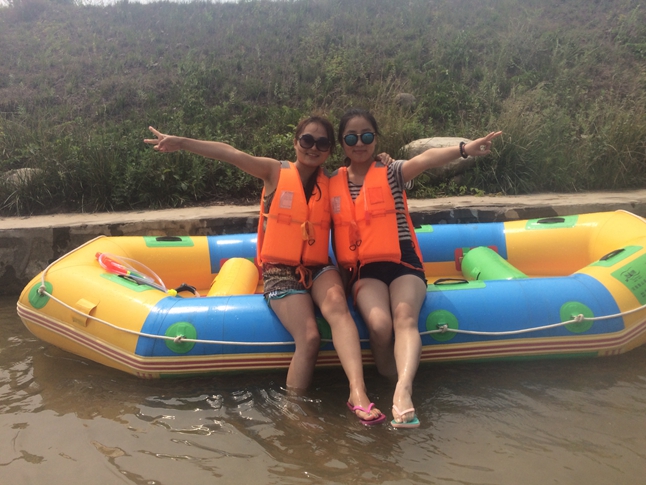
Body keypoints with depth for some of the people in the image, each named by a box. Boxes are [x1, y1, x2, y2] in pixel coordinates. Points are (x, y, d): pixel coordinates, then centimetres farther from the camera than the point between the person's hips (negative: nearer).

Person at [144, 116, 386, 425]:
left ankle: (358, 392, -40)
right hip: (280, 271, -2)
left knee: (336, 304, -31)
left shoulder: (331, 184, 12)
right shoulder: (276, 173, 1)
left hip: (318, 268, 3)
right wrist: (181, 142, -23)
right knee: (309, 338, -22)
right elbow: (231, 154, -12)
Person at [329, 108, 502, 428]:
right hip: (364, 269, 1)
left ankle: (403, 390, -45)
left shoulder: (391, 173, 3)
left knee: (405, 316, -29)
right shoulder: (333, 184, 11)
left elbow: (424, 159, -18)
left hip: (402, 263, -1)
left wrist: (463, 149, -38)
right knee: (379, 325, -27)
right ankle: (386, 388, -7)